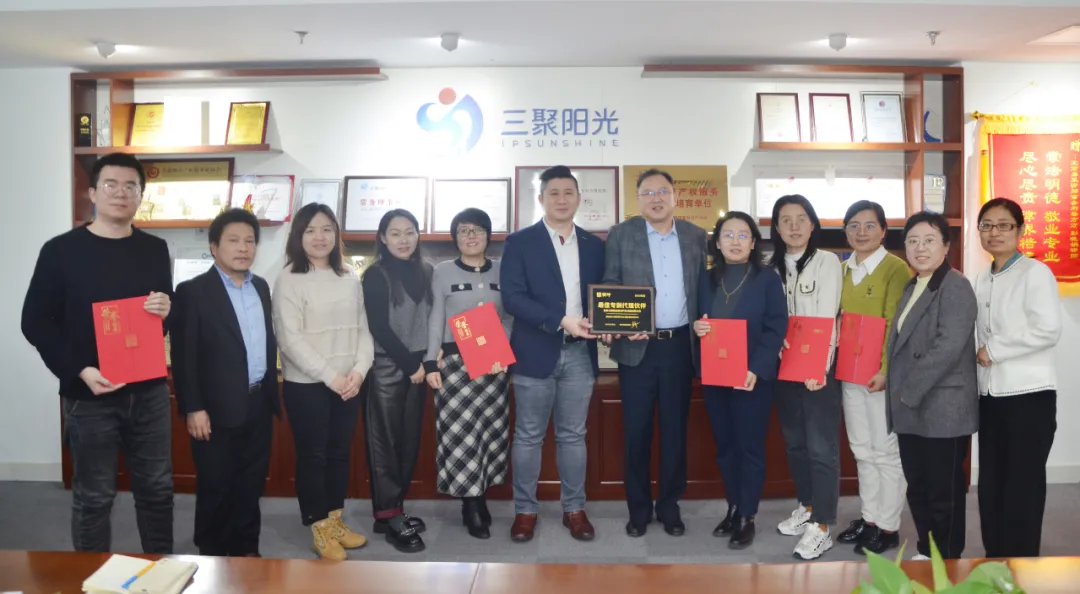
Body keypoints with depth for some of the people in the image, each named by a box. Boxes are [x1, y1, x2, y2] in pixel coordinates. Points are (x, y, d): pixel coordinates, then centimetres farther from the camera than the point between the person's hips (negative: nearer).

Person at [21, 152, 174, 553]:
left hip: (149, 392, 4)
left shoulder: (155, 250, 6)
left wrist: (167, 312, -10)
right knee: (93, 496, 8)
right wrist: (79, 371, -16)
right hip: (90, 395, -3)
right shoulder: (61, 250, -5)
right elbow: (35, 322, -5)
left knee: (157, 487, 13)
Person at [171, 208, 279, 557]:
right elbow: (184, 356, -12)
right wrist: (193, 408, -15)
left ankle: (246, 549, 30)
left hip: (259, 405, 6)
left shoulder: (261, 287, 10)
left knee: (250, 485, 15)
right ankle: (212, 555, 24)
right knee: (215, 488, 8)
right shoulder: (193, 291, -9)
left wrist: (271, 392, 14)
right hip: (218, 409, -5)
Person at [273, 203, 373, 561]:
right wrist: (329, 376, -17)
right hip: (306, 384, -5)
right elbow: (290, 339, -14)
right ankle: (320, 530, 18)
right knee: (312, 455, 5)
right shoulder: (289, 280, -7)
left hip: (348, 383, 5)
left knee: (340, 452, 14)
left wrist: (359, 370, -9)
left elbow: (362, 329, 8)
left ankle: (336, 521, 28)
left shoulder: (349, 279, 8)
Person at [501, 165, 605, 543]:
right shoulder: (520, 242, -1)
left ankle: (574, 508, 22)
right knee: (528, 436, 6)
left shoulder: (594, 245, 11)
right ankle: (525, 510, 18)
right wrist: (561, 321, -19)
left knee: (573, 436, 11)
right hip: (536, 352, -3)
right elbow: (512, 298, -10)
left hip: (580, 353, 3)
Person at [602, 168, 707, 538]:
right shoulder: (620, 235, 2)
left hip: (680, 345, 2)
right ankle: (638, 509, 18)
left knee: (675, 429, 10)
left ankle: (669, 506, 24)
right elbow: (609, 287, 0)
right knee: (636, 430, 4)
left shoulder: (697, 236, 8)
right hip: (637, 346, -2)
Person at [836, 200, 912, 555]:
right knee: (862, 450, 14)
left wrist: (886, 370, -20)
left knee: (886, 451, 4)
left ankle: (888, 527, 16)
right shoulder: (843, 270, 10)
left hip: (881, 373, -6)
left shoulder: (896, 268, -9)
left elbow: (896, 326, -14)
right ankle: (869, 517, 27)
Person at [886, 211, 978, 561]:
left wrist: (908, 392, -18)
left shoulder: (955, 286, -11)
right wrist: (898, 391, 10)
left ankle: (947, 562, 18)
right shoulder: (912, 287, 15)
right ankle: (927, 553, 29)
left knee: (944, 492, 4)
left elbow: (948, 346, -21)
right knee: (917, 489, 15)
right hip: (910, 409, 8)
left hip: (942, 408, -8)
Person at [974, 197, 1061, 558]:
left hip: (1029, 394, -6)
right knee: (990, 482, 11)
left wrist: (994, 350, -13)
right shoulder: (982, 281, 13)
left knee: (1023, 484, 1)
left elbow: (1048, 330, -18)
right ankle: (994, 555, 23)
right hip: (990, 393, 7)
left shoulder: (1034, 272, -7)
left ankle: (1020, 560, 13)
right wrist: (980, 358, 3)